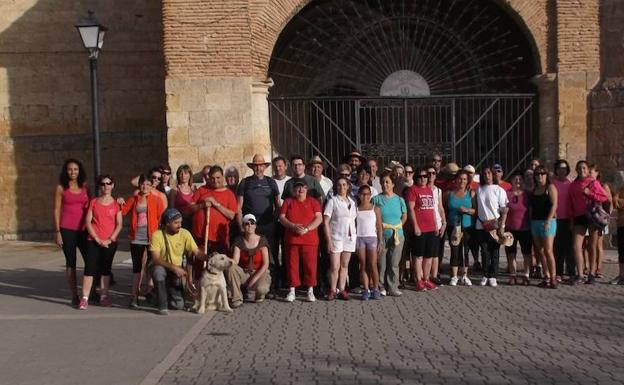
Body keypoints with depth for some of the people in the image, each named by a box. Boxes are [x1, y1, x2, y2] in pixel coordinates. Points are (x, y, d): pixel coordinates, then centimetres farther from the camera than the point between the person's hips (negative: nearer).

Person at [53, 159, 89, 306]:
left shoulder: (85, 187, 10)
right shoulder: (61, 188, 3)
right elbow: (57, 210, 1)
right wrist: (57, 232, -5)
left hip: (83, 229, 2)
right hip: (67, 230, -2)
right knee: (70, 263, 3)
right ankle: (74, 296, 8)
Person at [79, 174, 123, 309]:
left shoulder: (116, 204, 4)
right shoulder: (93, 202, 5)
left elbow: (119, 224, -1)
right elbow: (88, 222, -1)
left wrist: (110, 239, -11)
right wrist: (97, 239, -10)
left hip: (110, 242, 1)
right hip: (94, 241, -1)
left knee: (105, 269, 9)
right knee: (90, 268, -6)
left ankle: (104, 296, 17)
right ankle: (84, 298, -6)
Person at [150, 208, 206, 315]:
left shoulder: (185, 233, -10)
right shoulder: (157, 235, -18)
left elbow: (196, 252, -14)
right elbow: (155, 259, -25)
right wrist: (174, 268, -36)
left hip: (178, 270, 2)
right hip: (162, 267, -2)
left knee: (179, 305, -10)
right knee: (158, 270, -39)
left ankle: (168, 293, 27)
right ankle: (162, 306, -20)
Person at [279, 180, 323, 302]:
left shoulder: (313, 201, 8)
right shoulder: (288, 201, 13)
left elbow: (319, 218, -2)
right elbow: (281, 217, 3)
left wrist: (306, 229, -16)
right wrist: (293, 226, -14)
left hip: (310, 240, -1)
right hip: (291, 239, 1)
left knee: (310, 265, -1)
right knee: (292, 265, 2)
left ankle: (310, 291, 9)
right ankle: (292, 291, 10)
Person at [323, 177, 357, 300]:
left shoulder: (352, 202, 12)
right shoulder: (332, 201, -3)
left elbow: (354, 220, 14)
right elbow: (326, 222, -6)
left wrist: (355, 235, 2)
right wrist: (329, 240, -12)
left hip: (349, 238, 4)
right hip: (336, 237, -4)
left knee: (344, 266, 8)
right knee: (335, 266, -4)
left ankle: (342, 290, 13)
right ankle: (332, 291, 5)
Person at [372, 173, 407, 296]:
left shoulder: (399, 200, 6)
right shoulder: (377, 199, 0)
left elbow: (404, 216, 14)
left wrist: (396, 227, 6)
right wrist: (380, 226, -7)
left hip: (397, 235, 2)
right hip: (381, 235, -2)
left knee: (394, 263, 4)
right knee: (381, 263, 0)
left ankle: (393, 288, 12)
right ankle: (381, 287, 11)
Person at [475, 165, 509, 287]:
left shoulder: (499, 190, -1)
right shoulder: (479, 189, 8)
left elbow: (504, 211, -3)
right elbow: (476, 207, 11)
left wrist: (501, 226, -11)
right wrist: (478, 220, -2)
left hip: (495, 226, -2)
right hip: (481, 226, 2)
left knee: (494, 252, 1)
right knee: (484, 252, 5)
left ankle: (492, 276, 9)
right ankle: (485, 275, 15)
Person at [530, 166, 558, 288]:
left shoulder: (550, 187, -3)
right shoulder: (534, 189, 15)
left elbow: (554, 205, -11)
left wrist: (548, 221, -17)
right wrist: (531, 220, 6)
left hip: (547, 222, -6)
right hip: (535, 222, 7)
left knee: (548, 251, -11)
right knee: (540, 251, 6)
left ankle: (553, 277, -7)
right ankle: (546, 277, 11)